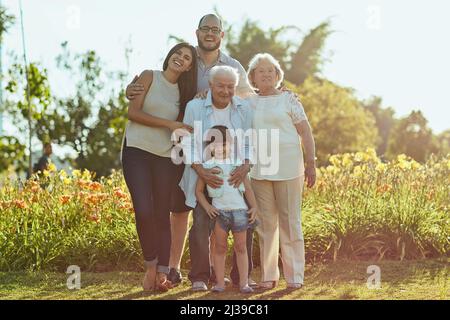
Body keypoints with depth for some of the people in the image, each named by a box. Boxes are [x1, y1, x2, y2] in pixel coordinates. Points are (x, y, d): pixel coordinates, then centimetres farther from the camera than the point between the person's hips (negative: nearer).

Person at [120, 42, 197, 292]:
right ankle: (150, 266, 3)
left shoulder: (184, 91, 15)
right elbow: (133, 112, -7)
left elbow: (182, 127, 15)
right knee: (144, 211, -15)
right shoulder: (149, 77, 3)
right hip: (136, 151, -4)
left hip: (164, 157, 4)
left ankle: (162, 273, 3)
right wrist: (168, 124, -11)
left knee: (163, 215, 0)